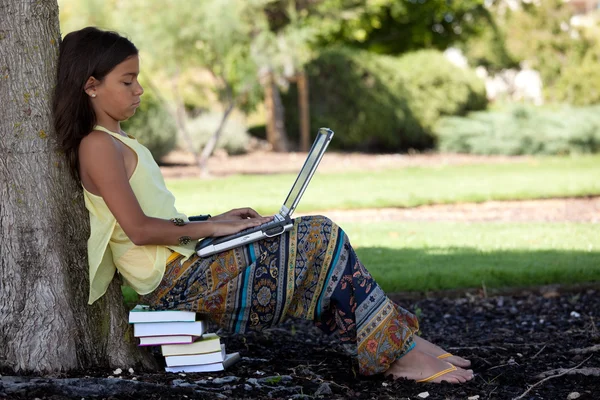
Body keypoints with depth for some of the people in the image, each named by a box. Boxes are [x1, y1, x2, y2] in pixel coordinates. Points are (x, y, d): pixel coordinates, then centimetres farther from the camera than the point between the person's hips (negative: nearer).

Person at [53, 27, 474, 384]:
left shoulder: (117, 142, 19)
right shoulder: (98, 145, -11)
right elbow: (139, 228, -19)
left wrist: (216, 221, 8)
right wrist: (211, 227, -12)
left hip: (186, 264, 10)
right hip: (176, 280, -10)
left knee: (319, 236, 5)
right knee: (322, 239, -9)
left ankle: (400, 341, -1)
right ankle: (400, 352, -3)